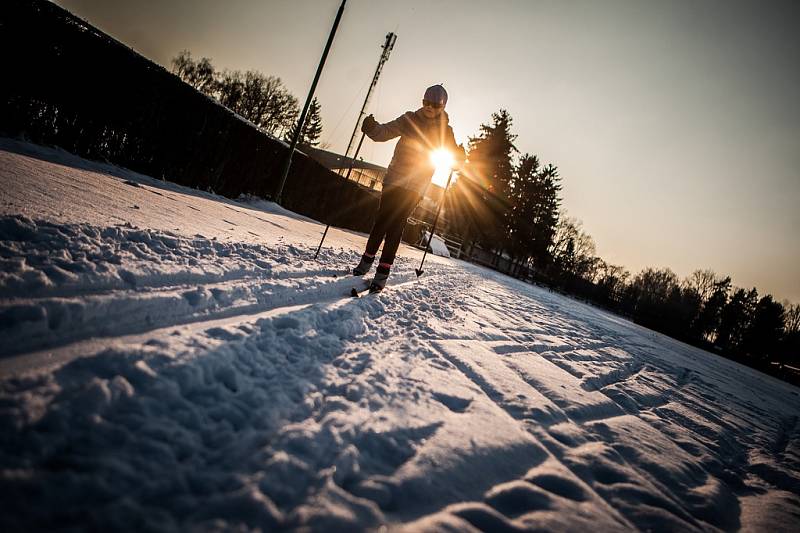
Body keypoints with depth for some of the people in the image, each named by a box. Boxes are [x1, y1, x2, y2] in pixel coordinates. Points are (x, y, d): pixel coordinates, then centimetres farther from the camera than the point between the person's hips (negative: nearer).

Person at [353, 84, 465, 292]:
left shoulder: (444, 131, 3)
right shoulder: (410, 120, 3)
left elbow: (455, 156, 2)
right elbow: (385, 132, 0)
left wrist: (459, 154, -22)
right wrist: (372, 128, -22)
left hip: (415, 187, -1)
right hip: (394, 179, 1)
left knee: (396, 225, -5)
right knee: (382, 220, 3)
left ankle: (383, 271, -1)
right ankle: (367, 259, 21)